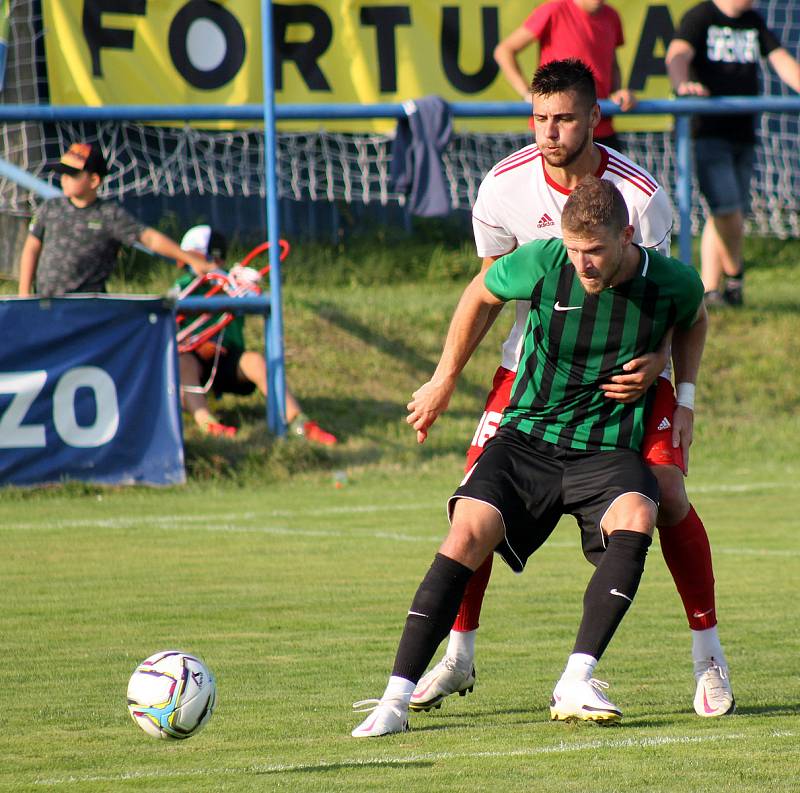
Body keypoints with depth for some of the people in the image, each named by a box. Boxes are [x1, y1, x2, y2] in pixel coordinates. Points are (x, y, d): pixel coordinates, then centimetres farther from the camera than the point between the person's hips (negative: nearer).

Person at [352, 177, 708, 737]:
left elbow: (694, 318, 19)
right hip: (527, 437, 0)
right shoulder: (542, 263, -11)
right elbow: (482, 293, 11)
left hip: (608, 451, 0)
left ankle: (576, 685, -33)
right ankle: (397, 699, -22)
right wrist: (444, 381, 16)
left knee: (636, 518, -33)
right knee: (468, 532, -23)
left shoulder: (673, 284, -8)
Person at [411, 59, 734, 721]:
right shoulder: (505, 187, -12)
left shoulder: (641, 195, -18)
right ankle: (459, 656, 9)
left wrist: (654, 365, -31)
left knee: (667, 492, -18)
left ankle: (708, 655, -2)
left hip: (627, 363, -2)